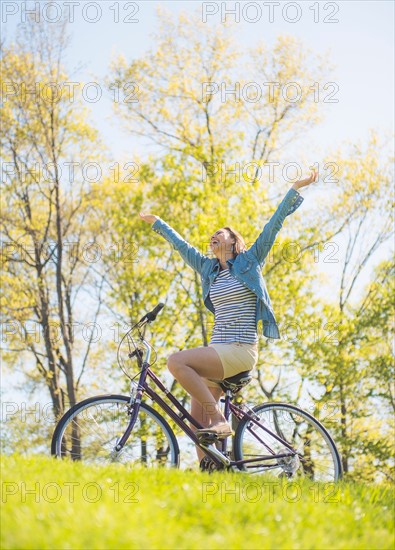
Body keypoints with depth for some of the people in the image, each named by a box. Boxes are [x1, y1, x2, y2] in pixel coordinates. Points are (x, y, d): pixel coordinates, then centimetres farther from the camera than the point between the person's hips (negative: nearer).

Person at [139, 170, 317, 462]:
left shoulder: (249, 261, 4)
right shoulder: (209, 269, 19)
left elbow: (275, 223, -1)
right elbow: (181, 245, 32)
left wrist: (296, 188, -4)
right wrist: (157, 222, 43)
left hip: (240, 351, -7)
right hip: (218, 351, 7)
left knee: (177, 360, -26)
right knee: (197, 424, -1)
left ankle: (220, 419, -19)